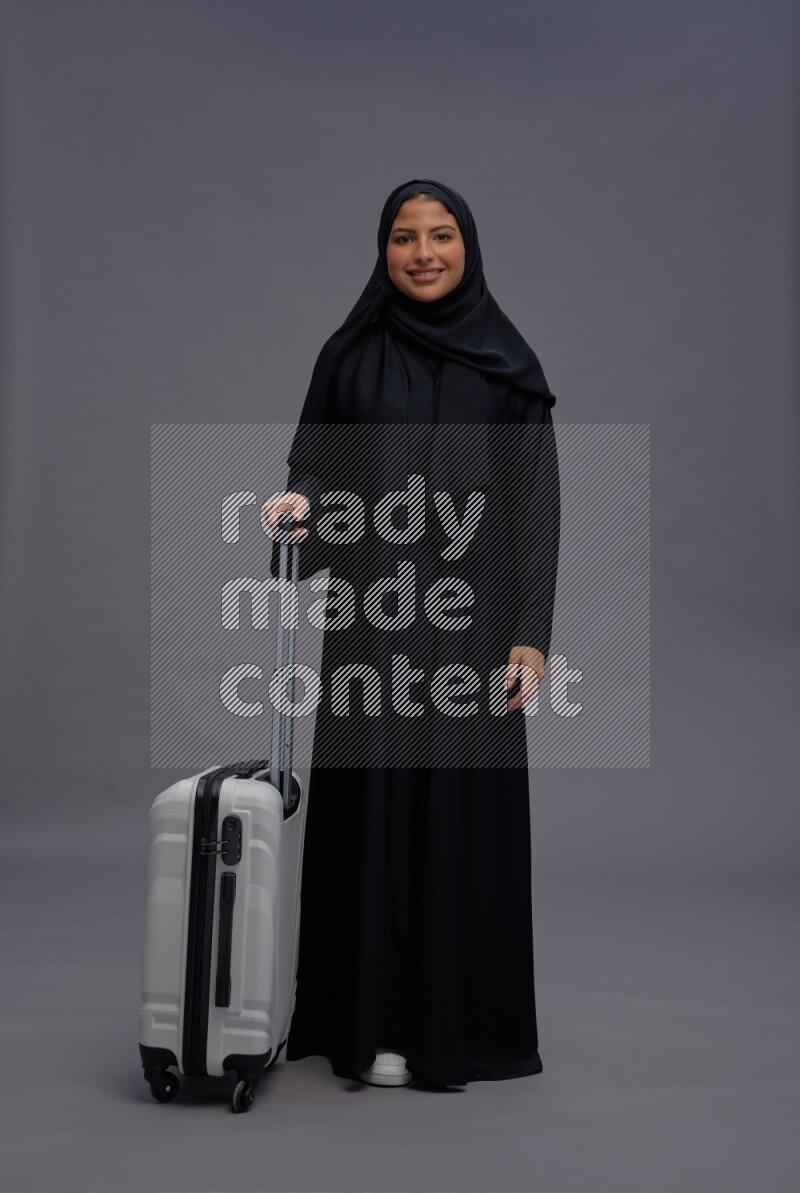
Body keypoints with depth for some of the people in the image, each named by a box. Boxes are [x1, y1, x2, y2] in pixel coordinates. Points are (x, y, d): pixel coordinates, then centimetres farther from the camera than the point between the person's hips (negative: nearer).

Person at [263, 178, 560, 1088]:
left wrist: (531, 632, -6)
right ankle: (372, 1023, 14)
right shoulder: (349, 354, 7)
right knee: (371, 803, 1)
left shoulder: (508, 361, 5)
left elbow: (537, 501, 1)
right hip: (373, 611, 1)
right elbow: (315, 462, 9)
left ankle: (461, 1022, 15)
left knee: (464, 805, 1)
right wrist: (296, 500, -16)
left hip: (471, 610, 0)